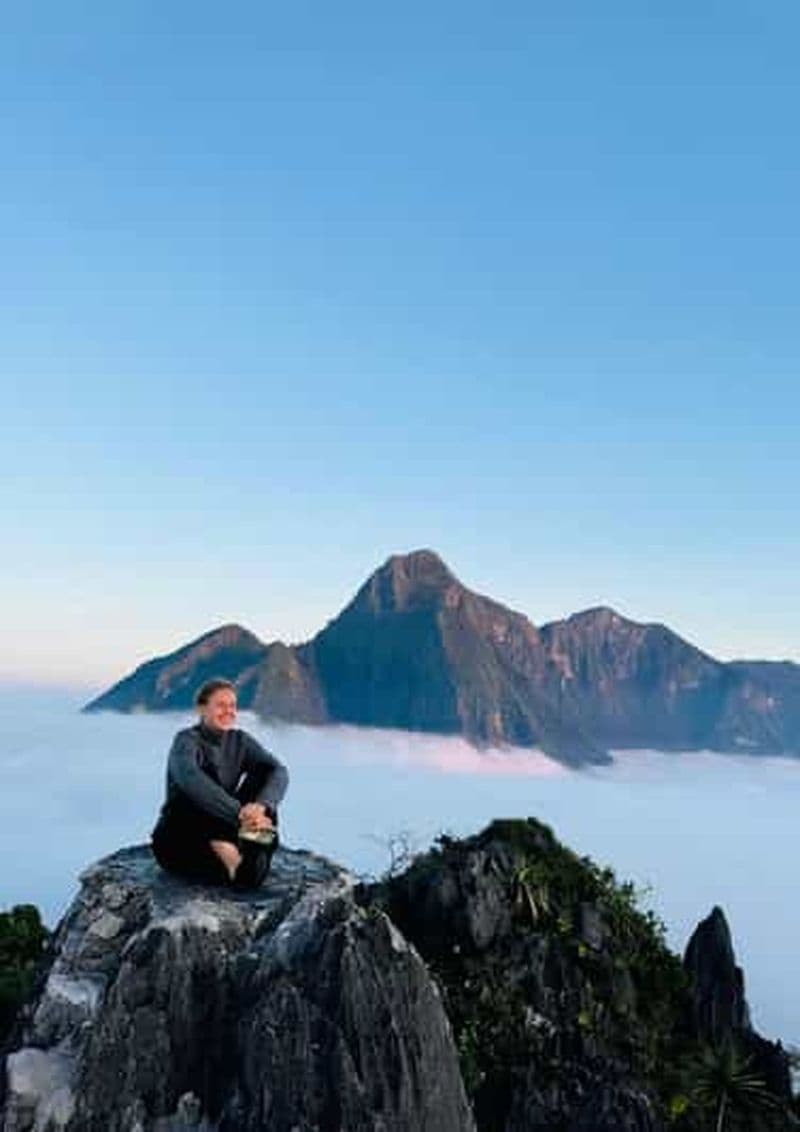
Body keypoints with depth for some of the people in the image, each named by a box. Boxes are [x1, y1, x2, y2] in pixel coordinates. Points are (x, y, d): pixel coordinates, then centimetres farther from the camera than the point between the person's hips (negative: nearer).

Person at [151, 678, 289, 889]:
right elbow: (189, 778, -36)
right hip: (177, 840, -4)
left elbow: (278, 771, -13)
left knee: (262, 772, -12)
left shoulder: (240, 741, 2)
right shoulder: (187, 740, -13)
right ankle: (229, 858, -39)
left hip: (221, 836, 5)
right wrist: (239, 814, -45)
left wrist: (261, 805, -35)